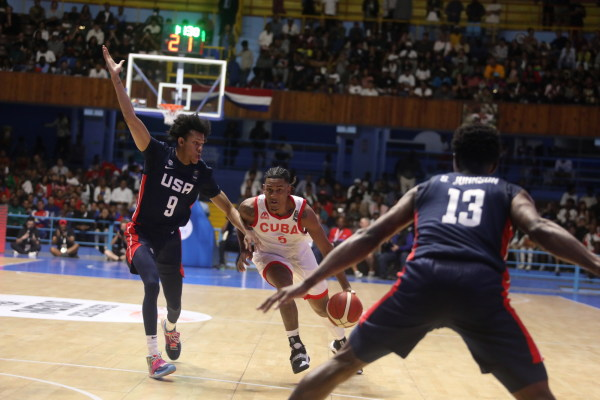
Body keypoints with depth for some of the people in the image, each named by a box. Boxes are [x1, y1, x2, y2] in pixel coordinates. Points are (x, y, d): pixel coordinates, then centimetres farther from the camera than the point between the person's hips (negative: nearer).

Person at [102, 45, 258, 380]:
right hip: (142, 233, -4)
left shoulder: (202, 173, -5)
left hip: (170, 238, 4)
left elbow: (227, 206, 4)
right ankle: (153, 356, -17)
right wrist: (116, 79, -29)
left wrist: (246, 230, -11)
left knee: (174, 302, 9)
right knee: (152, 284, -27)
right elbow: (132, 118, -22)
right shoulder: (158, 155, -14)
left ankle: (170, 327, 48)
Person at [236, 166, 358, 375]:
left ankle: (340, 343, 42)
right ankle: (296, 346, -16)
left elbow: (326, 248, -26)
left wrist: (345, 285, -30)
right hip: (268, 254, -1)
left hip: (299, 253, 1)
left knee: (323, 305, 10)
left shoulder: (304, 212, -32)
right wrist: (244, 251, -20)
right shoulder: (250, 208, -29)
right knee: (285, 285, -33)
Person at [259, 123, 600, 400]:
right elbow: (541, 230, 3)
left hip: (422, 280, 2)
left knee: (344, 362, 21)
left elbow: (369, 237, 24)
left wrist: (308, 283, 25)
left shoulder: (425, 189, 30)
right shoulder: (511, 193, 26)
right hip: (481, 286, -1)